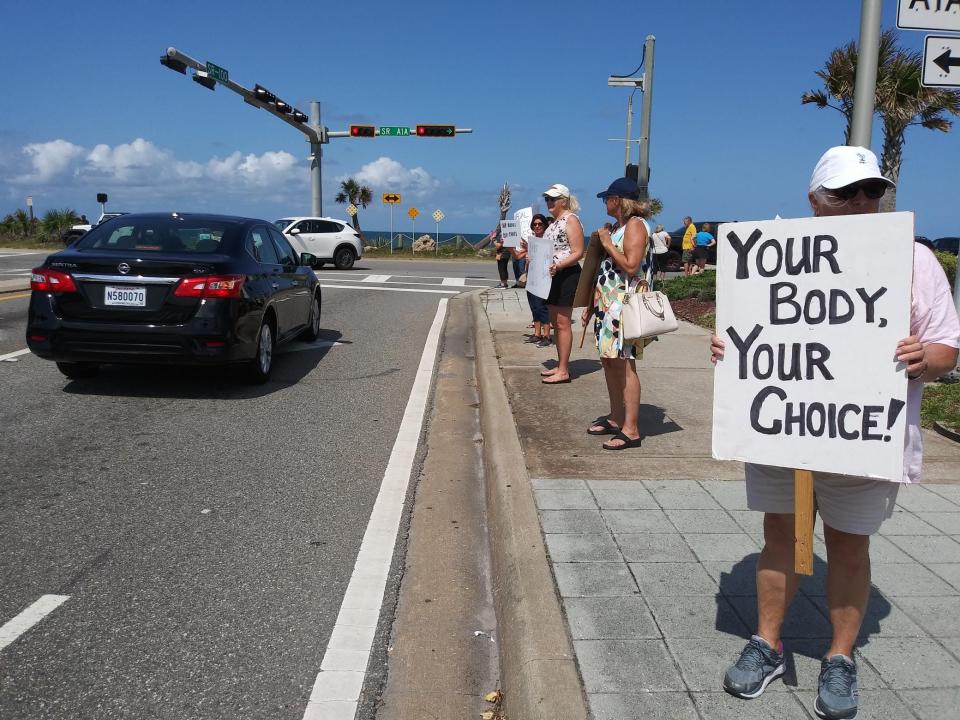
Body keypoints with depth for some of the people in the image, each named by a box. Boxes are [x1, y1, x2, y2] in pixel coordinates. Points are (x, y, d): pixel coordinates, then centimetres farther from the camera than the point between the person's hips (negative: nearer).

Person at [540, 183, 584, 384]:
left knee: (562, 323, -7)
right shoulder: (555, 222, 17)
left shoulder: (571, 220, -10)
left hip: (566, 275, -10)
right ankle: (560, 365, 21)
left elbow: (578, 253, -17)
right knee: (555, 323, 13)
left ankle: (563, 371, -3)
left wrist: (557, 266, -28)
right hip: (553, 276, 10)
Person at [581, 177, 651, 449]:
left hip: (625, 304, -10)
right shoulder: (619, 226, 18)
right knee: (609, 361, 13)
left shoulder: (635, 225, -10)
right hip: (608, 303, 10)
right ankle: (616, 418, 23)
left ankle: (630, 430, -7)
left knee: (624, 364, -10)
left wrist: (607, 244, -11)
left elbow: (631, 266, -22)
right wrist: (592, 305, 21)